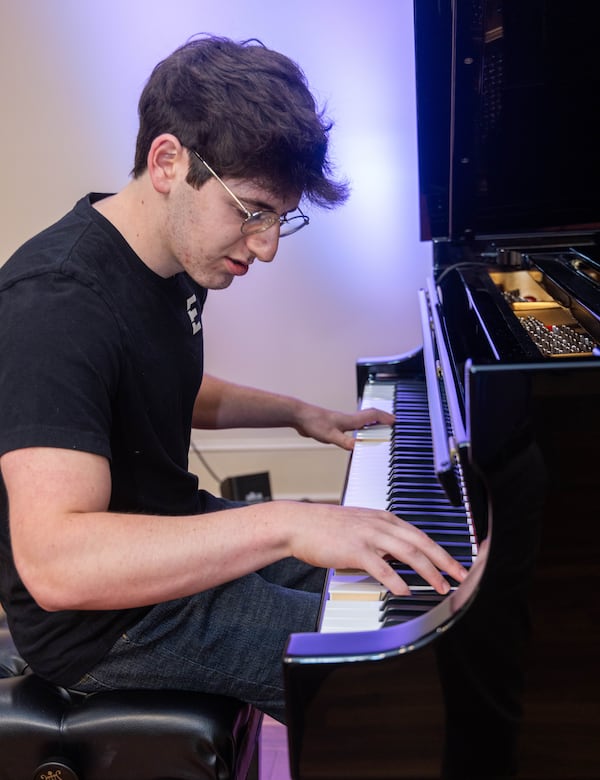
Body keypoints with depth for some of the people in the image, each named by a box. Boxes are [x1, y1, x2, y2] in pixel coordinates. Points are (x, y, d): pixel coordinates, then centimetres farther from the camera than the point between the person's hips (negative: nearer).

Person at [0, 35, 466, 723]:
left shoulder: (179, 262, 2)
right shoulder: (57, 301, -29)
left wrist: (297, 413, 15)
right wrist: (287, 523, -45)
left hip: (172, 537, 10)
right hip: (103, 628, -9)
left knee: (388, 562, 20)